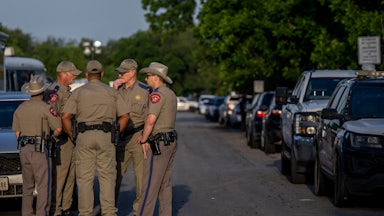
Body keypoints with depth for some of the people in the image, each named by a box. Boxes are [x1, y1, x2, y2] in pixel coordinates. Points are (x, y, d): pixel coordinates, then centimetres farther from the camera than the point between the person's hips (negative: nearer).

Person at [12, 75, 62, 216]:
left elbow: (17, 132, 11)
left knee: (27, 186, 14)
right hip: (39, 150, -6)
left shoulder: (20, 108, 9)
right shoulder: (45, 108, -9)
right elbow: (58, 129, -11)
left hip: (24, 150, 6)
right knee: (43, 186, -5)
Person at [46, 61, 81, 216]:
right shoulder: (54, 91, -13)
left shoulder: (68, 91, 19)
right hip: (61, 140, -10)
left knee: (70, 176, 12)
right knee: (58, 177, -8)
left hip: (72, 139, 10)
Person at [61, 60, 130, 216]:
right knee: (107, 176, 5)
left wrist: (71, 136, 9)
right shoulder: (112, 92, 10)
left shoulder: (78, 92, 6)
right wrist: (115, 133, 12)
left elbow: (65, 117, -3)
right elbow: (125, 116, 5)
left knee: (84, 177, 3)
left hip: (84, 137, -1)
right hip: (106, 136, 1)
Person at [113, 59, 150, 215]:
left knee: (141, 176, 0)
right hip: (121, 138, 5)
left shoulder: (145, 90, -4)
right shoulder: (119, 89, 11)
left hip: (138, 137, -5)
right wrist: (114, 91, -4)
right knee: (114, 174, 8)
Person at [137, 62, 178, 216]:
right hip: (171, 140, 9)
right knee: (165, 184, 12)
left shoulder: (157, 94, -14)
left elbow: (151, 119, -24)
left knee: (150, 184, -7)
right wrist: (145, 134, 7)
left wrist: (144, 140, -15)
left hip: (159, 143, -9)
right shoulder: (171, 94, 15)